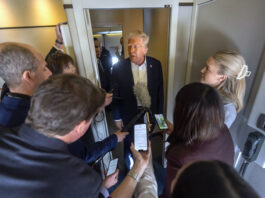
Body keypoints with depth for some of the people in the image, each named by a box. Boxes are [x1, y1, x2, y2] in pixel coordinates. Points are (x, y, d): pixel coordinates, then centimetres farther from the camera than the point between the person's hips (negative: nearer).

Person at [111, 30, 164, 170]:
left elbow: (159, 91, -1)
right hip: (129, 115, -2)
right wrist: (117, 117, -4)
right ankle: (130, 168, 51)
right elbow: (115, 95, -8)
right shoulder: (119, 67, -16)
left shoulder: (156, 65, -10)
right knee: (130, 144, 19)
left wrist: (159, 112, 2)